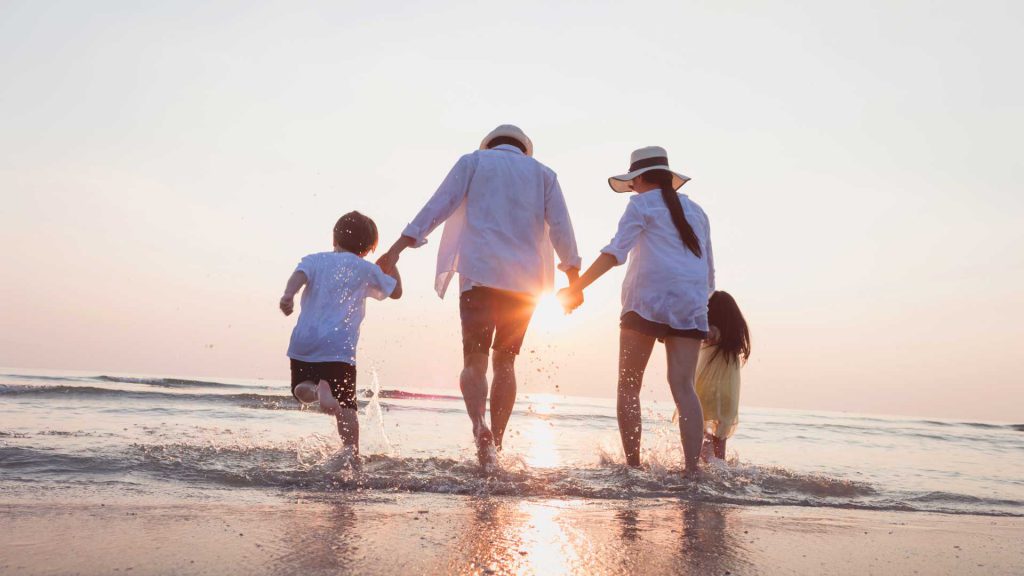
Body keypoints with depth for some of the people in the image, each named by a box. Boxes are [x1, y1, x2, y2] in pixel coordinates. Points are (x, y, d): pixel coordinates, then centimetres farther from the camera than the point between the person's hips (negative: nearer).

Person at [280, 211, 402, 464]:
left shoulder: (314, 259, 14)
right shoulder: (367, 269, 12)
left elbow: (300, 275, -8)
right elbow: (396, 291, 25)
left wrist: (288, 295, -26)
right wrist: (391, 263, 37)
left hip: (303, 342, 2)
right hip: (339, 346, -2)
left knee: (302, 389, 18)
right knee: (346, 405, 2)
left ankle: (316, 388, -15)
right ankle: (351, 452, -15)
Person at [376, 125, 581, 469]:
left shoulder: (474, 162, 12)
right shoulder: (542, 173, 17)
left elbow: (438, 206, 1)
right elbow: (561, 227, 8)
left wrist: (396, 250, -2)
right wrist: (574, 278, 9)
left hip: (480, 273, -2)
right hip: (525, 278, 2)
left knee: (474, 359, -2)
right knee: (505, 361, 11)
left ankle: (480, 426, -27)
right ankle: (495, 441, 7)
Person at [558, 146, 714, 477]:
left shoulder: (642, 204, 6)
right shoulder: (696, 211, 23)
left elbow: (616, 251, -10)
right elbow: (709, 270, 27)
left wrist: (576, 287, -14)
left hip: (647, 303, -5)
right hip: (690, 307, 5)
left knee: (628, 387, 2)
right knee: (683, 387, -3)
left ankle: (633, 466, -5)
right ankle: (692, 468, -16)